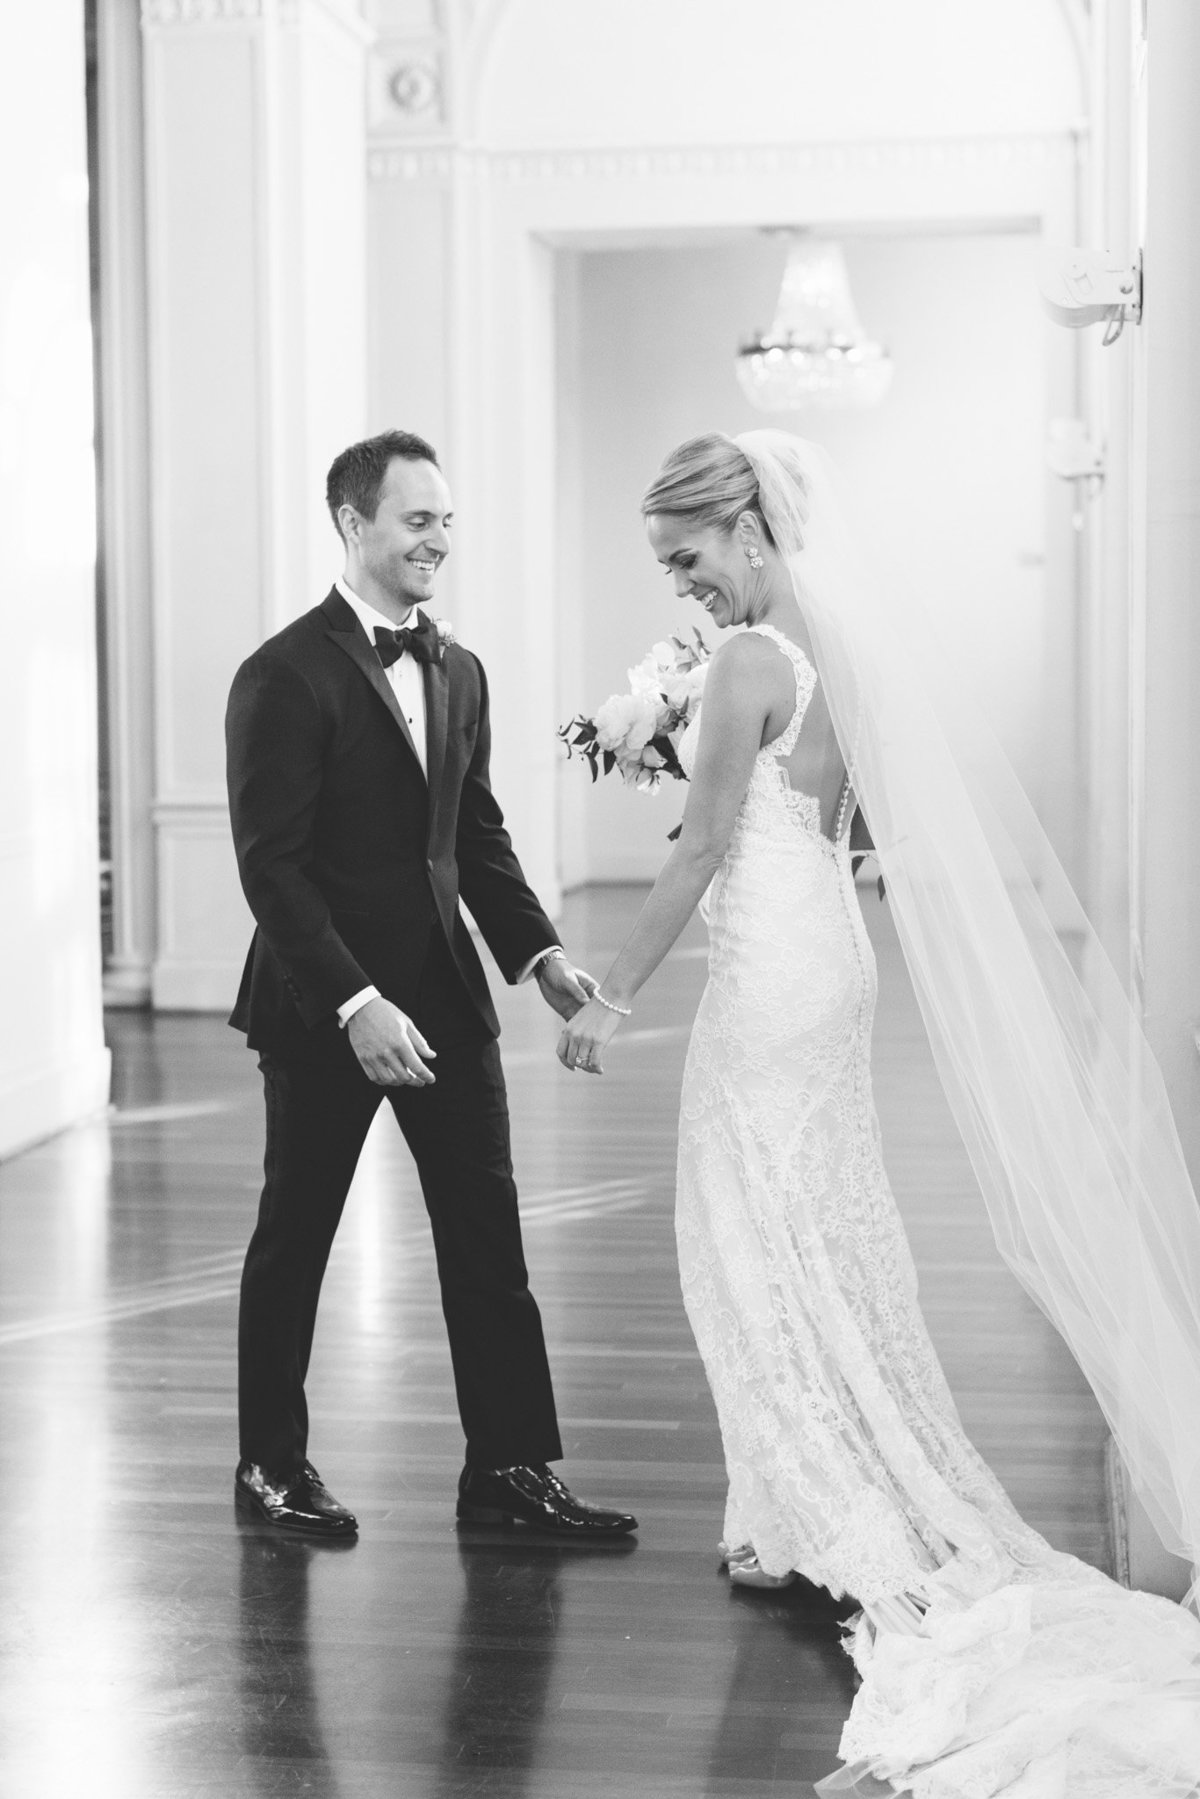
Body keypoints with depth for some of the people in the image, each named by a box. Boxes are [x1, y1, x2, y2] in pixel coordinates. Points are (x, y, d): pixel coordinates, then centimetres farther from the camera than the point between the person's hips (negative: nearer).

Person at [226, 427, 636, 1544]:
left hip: (445, 993, 6)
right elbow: (271, 865, -17)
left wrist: (538, 953, 2)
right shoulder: (285, 676, -13)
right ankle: (271, 1463, 24)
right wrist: (355, 1002, -24)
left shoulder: (458, 673, 11)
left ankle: (509, 1465, 13)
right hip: (320, 1008, -6)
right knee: (295, 1236, 9)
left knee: (488, 1233, 5)